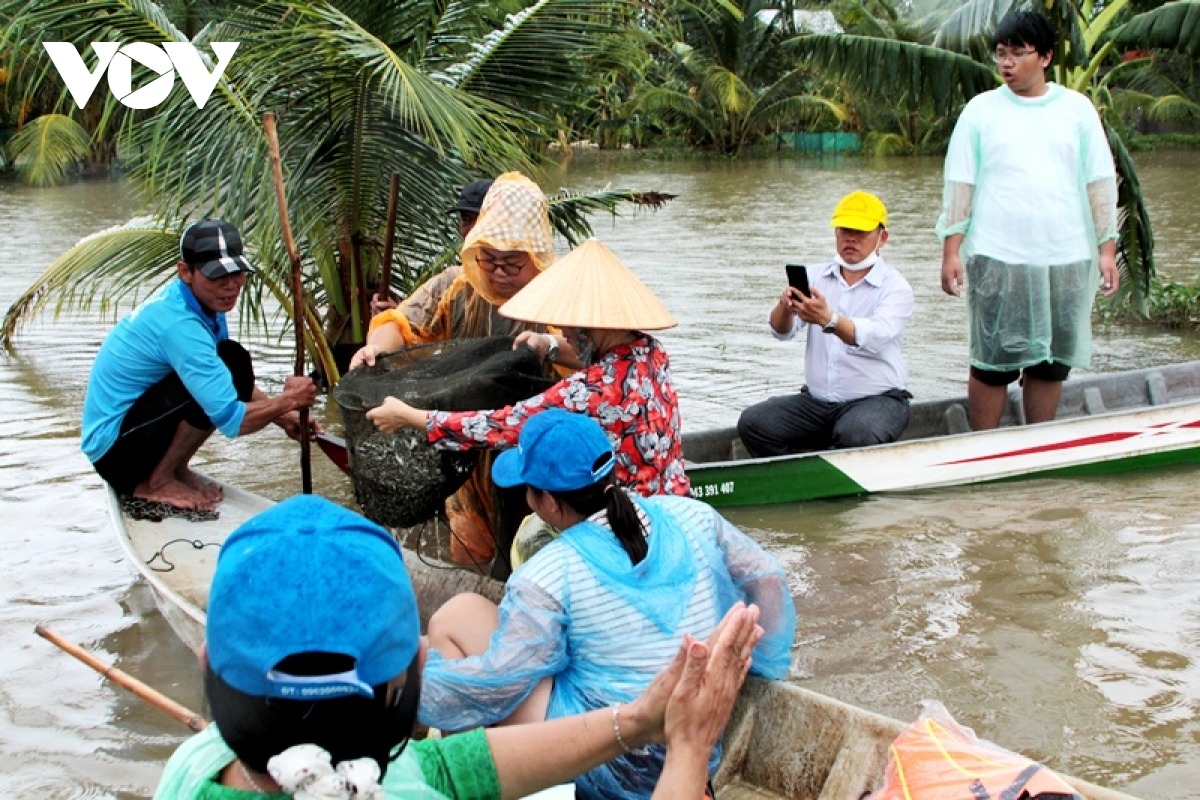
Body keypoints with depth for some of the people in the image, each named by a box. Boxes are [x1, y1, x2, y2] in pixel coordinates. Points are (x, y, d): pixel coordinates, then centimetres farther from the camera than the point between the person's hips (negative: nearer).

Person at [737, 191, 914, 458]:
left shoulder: (895, 287, -4)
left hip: (878, 399, -4)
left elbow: (875, 337, -25)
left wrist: (828, 320, -43)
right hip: (816, 400, 4)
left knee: (857, 434, -35)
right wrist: (785, 307, -30)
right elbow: (782, 331, -5)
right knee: (753, 423, -15)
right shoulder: (817, 277, 9)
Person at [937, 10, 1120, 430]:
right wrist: (951, 250, -5)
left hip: (1067, 259, 2)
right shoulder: (981, 109, 4)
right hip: (996, 259, -2)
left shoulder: (1077, 109, 7)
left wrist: (1107, 249, 2)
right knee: (992, 364, 0)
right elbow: (959, 185, 2)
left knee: (1052, 363, 7)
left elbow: (1100, 184, 8)